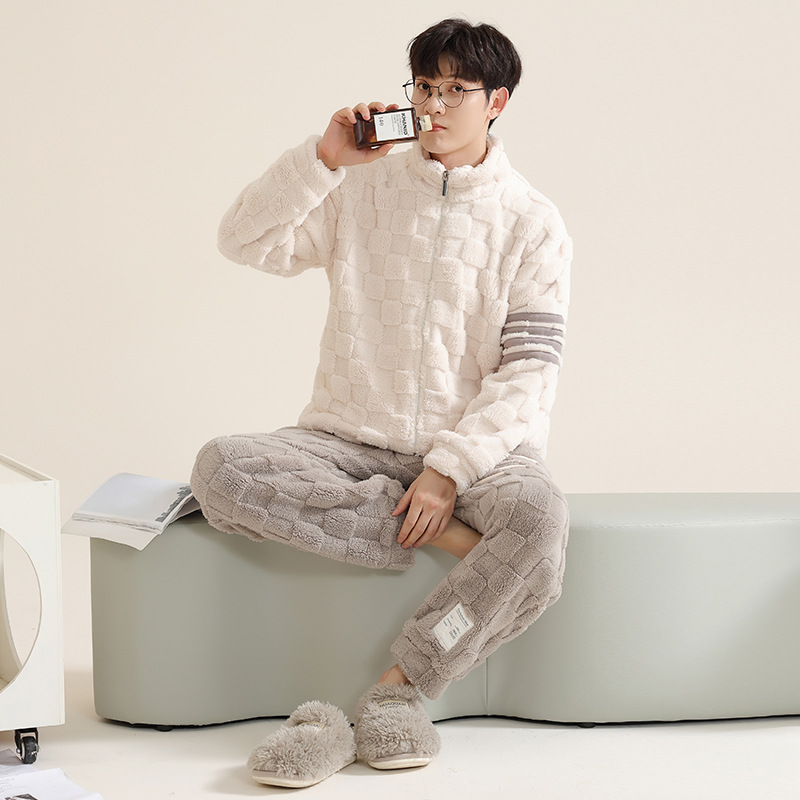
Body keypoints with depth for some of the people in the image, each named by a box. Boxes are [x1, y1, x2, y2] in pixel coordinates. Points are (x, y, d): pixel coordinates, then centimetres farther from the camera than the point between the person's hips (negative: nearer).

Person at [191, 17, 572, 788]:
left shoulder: (531, 223, 3)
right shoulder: (363, 189, 9)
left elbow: (528, 373, -5)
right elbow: (246, 241, -1)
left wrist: (449, 469, -17)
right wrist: (323, 157, -12)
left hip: (473, 445, -2)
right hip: (351, 440, 2)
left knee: (537, 516, -35)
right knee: (221, 468, -26)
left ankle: (397, 688, -24)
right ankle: (442, 534, -21)